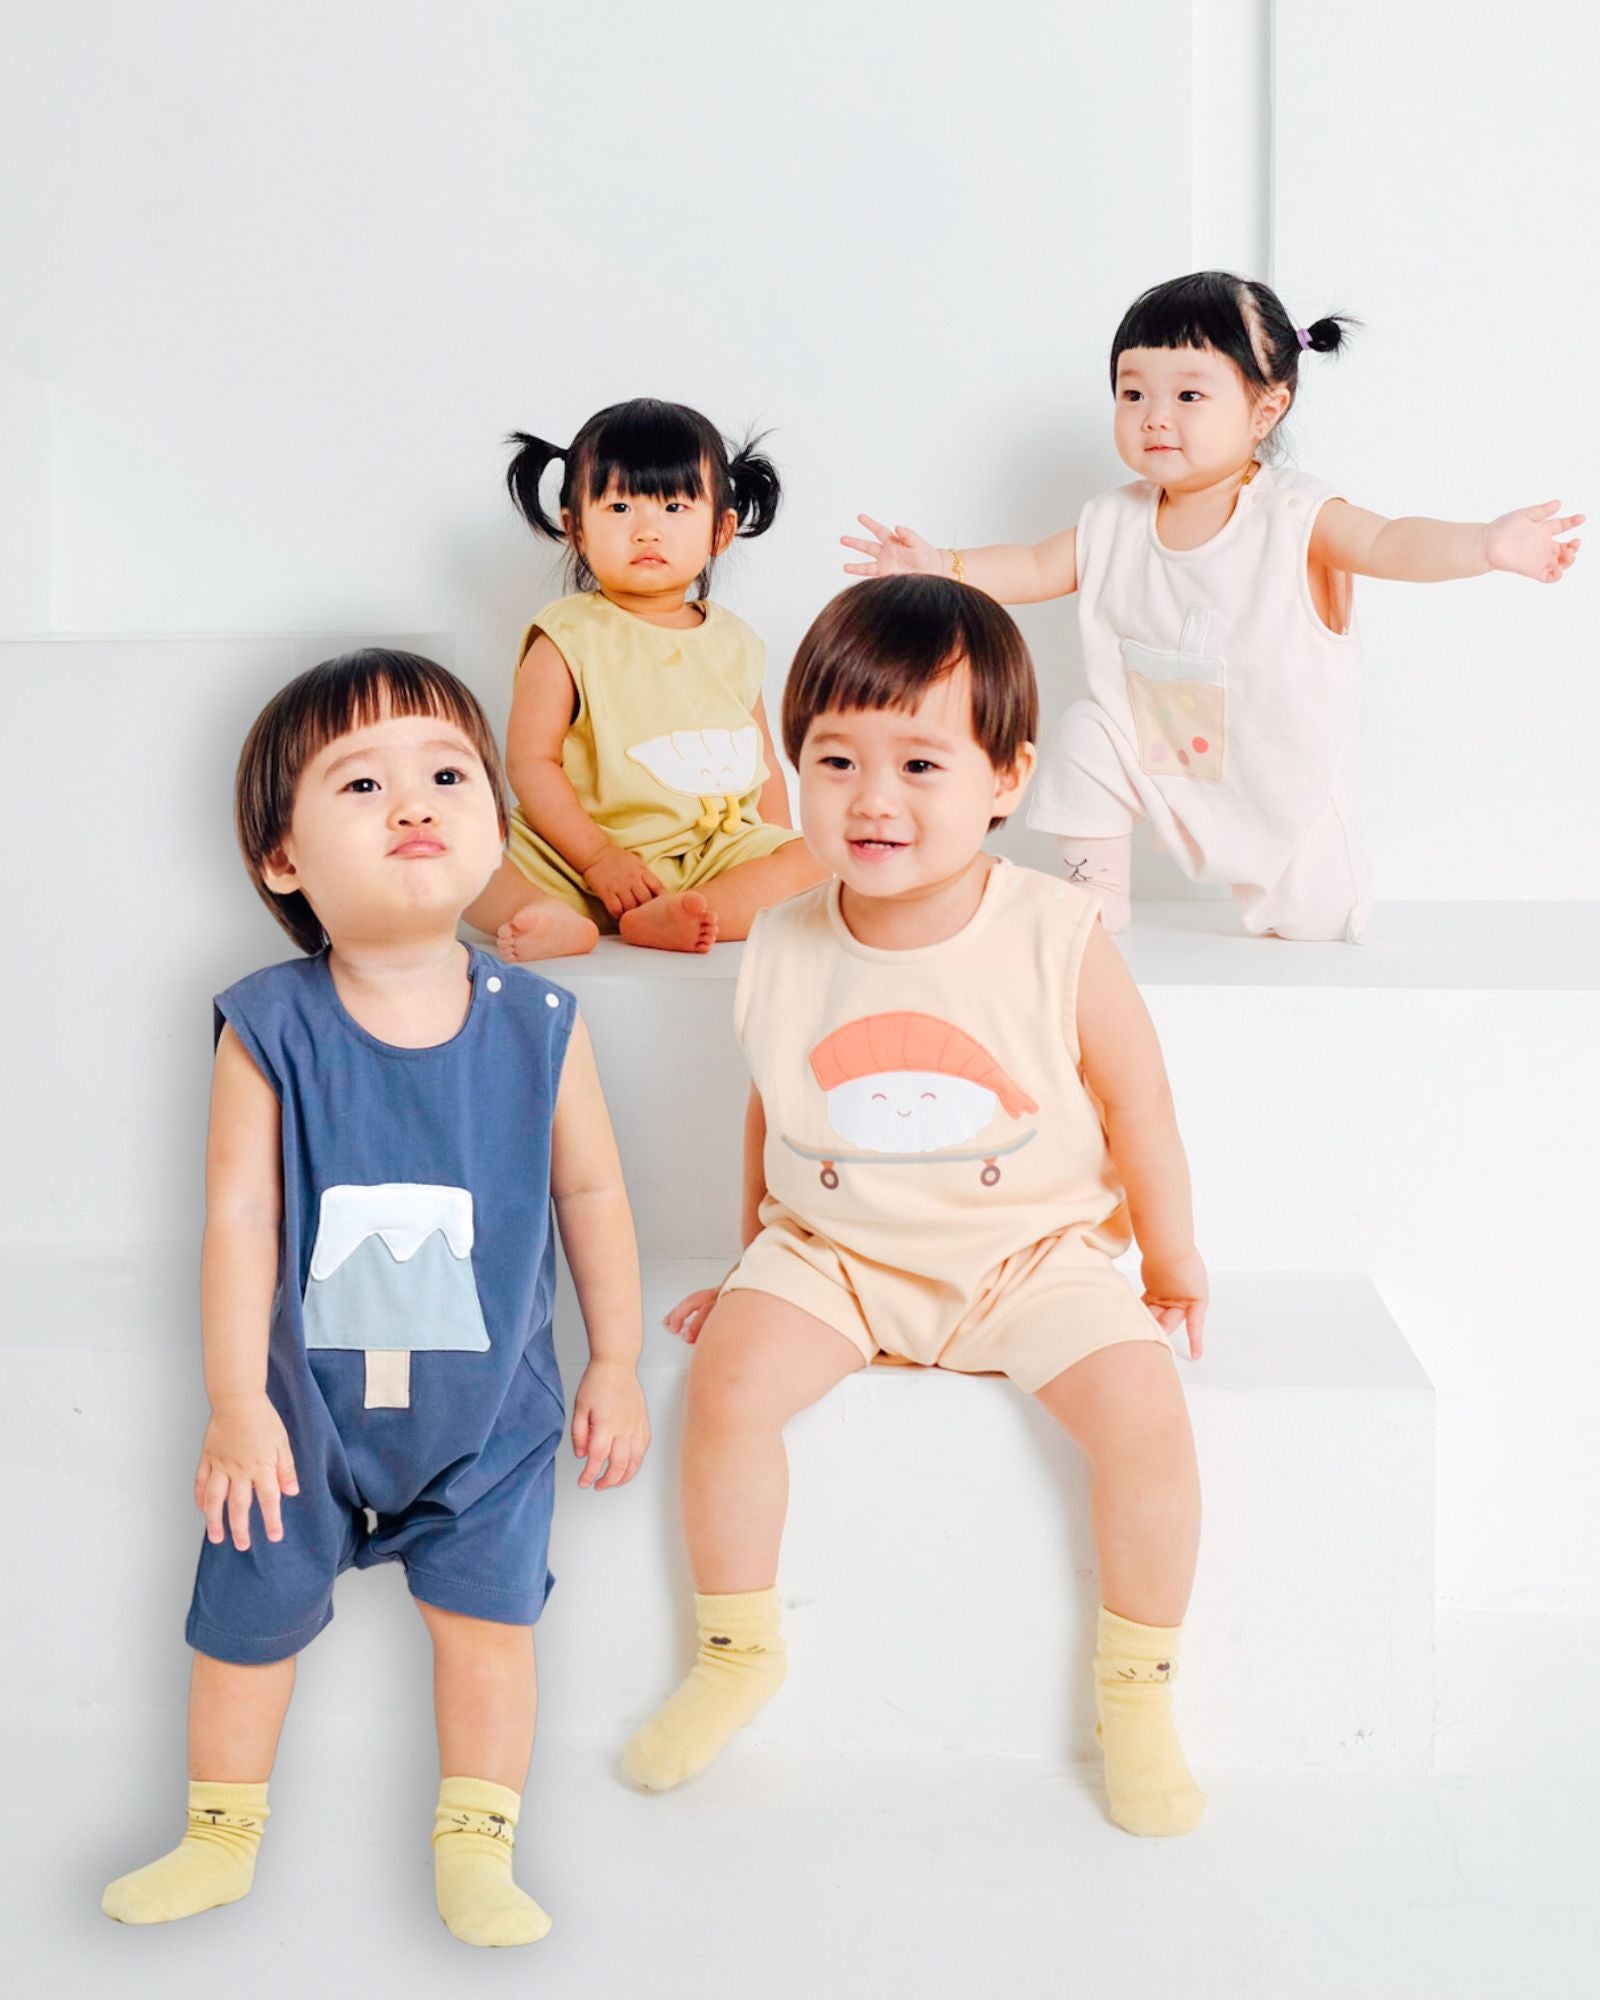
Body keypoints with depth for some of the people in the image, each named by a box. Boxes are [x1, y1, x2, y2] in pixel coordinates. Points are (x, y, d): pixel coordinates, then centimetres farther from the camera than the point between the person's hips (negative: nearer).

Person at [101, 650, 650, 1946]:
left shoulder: (538, 1025, -12)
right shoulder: (269, 1028, -16)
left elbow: (591, 1191, -2)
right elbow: (239, 1214, -14)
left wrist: (616, 1367, 2)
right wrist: (237, 1403, -15)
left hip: (489, 1404, 0)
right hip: (304, 1402, 0)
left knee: (487, 1616, 4)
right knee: (248, 1616, 13)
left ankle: (476, 1851, 24)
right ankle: (221, 1839, 36)